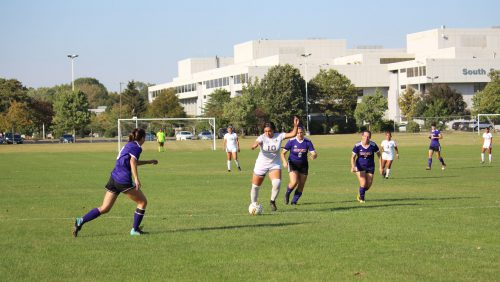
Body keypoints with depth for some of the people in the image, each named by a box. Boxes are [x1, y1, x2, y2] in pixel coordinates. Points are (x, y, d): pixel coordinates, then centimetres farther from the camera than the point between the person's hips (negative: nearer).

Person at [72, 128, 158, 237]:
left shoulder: (129, 145, 22)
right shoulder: (136, 147, -5)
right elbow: (132, 162, -22)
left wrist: (149, 161, 45)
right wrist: (136, 179, -28)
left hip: (114, 178, 8)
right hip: (124, 181, -8)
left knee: (104, 208, 8)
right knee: (143, 202, 10)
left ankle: (80, 221, -5)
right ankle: (135, 229, 11)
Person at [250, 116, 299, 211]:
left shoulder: (279, 136, -11)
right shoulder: (262, 137, -18)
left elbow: (293, 134, -14)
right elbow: (256, 143, -37)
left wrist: (295, 125, -31)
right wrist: (255, 145, -61)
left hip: (275, 164, 0)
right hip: (261, 164, 0)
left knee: (277, 183, -23)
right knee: (255, 186, 7)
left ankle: (272, 201, 3)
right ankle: (253, 205, 31)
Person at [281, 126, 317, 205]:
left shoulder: (308, 142, -7)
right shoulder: (291, 141, -12)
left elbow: (314, 153, -11)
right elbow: (283, 153, -6)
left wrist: (314, 156, -35)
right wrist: (284, 161, -24)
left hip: (303, 165, 3)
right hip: (293, 164, -3)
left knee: (301, 185, 1)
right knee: (294, 182, -22)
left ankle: (294, 201, 20)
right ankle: (287, 194, 9)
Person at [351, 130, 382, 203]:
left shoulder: (373, 145, -14)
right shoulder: (357, 146, -15)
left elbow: (379, 155, -1)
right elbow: (353, 157, -5)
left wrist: (381, 167, -4)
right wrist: (353, 166, -21)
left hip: (370, 167, 2)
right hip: (360, 167, -2)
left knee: (369, 185, 2)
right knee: (363, 183, -16)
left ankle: (360, 194, 34)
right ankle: (361, 198, 10)